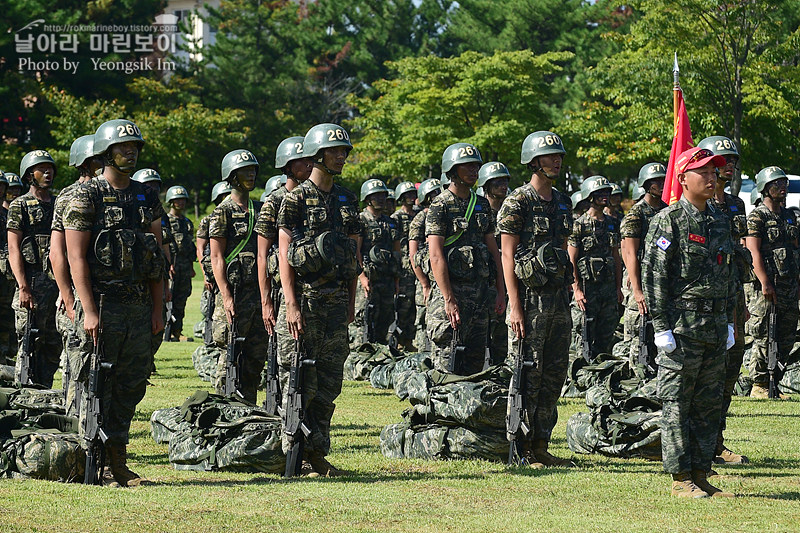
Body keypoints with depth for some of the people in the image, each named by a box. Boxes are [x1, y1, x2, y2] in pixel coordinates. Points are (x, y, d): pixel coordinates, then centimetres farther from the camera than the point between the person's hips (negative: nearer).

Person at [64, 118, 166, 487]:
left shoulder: (147, 199, 14)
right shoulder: (87, 197, -4)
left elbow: (157, 259, 15)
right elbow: (76, 258, -10)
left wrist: (157, 309, 8)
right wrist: (89, 311, -17)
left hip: (140, 305, 6)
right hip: (103, 304, -6)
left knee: (131, 387, 7)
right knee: (96, 387, -3)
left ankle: (117, 460, 14)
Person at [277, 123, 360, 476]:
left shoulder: (347, 201, 14)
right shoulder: (296, 199, -4)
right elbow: (284, 254, -9)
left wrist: (351, 301, 12)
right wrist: (292, 305, -16)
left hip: (337, 302, 6)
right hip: (305, 298, -6)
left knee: (328, 383, 6)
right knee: (300, 382, -5)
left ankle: (317, 453, 12)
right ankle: (295, 455, 0)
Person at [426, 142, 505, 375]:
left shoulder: (482, 205, 15)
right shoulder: (440, 206, -7)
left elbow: (493, 249, 17)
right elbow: (436, 257, -14)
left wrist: (501, 292, 10)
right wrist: (449, 300, -20)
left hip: (480, 293, 7)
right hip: (451, 289, -7)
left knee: (475, 364, 7)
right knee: (448, 367, -8)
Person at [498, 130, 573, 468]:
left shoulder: (561, 202, 15)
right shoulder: (518, 203, -7)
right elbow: (507, 255, -10)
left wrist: (566, 297, 15)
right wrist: (515, 307, -16)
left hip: (558, 297, 7)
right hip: (530, 296, -7)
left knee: (554, 373, 8)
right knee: (527, 374, -5)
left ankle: (541, 446, 14)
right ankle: (523, 449, -1)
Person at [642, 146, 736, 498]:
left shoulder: (720, 222, 15)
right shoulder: (668, 221, -7)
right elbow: (653, 276, -10)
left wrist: (728, 323, 17)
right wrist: (661, 327, -14)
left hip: (715, 328, 7)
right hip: (681, 326, -7)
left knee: (709, 405, 8)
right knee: (677, 404, -2)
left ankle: (701, 475, 15)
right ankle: (680, 478, 1)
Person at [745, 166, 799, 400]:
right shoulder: (756, 217, -5)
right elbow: (754, 252, -13)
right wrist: (765, 283, -21)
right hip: (765, 287, -7)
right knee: (764, 339, -6)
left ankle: (773, 384, 14)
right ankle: (759, 386, 0)